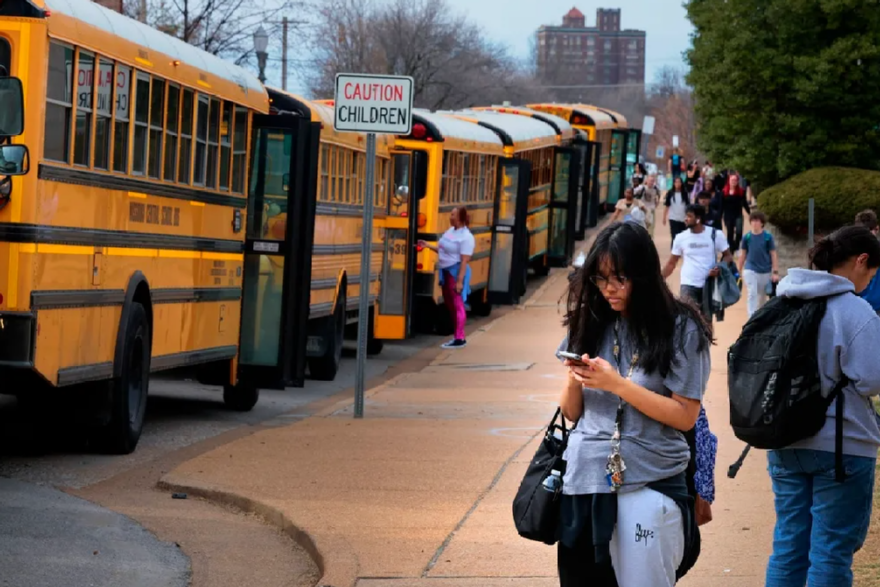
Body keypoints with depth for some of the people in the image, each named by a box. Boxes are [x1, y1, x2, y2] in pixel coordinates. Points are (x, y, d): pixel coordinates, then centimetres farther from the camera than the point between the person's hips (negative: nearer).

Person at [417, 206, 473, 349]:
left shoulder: (466, 237, -17)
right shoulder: (450, 231, 10)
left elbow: (464, 261, -20)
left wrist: (460, 280, -24)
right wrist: (429, 246, 12)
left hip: (456, 272, -10)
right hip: (446, 271, 10)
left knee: (457, 305, -6)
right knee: (450, 304, 14)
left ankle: (460, 339, -3)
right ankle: (458, 336, 23)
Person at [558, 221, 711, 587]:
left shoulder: (680, 329, -4)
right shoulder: (591, 325, 8)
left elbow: (685, 416, -9)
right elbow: (571, 413, 13)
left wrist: (617, 384, -16)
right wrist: (574, 380, -8)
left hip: (650, 486, -4)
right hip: (585, 482, 4)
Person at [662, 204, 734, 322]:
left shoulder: (715, 235, -5)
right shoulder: (681, 238, 0)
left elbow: (727, 255, 3)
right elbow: (672, 263, 8)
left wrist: (720, 269, -17)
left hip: (709, 284, 0)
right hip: (688, 285, 0)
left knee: (707, 320, 13)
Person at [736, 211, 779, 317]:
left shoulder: (768, 237, -5)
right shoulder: (747, 237, -1)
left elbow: (773, 255, -2)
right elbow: (743, 255, 7)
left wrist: (775, 272, -7)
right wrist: (739, 271, 8)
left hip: (765, 271, 1)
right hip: (751, 270, 0)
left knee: (763, 297, 14)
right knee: (752, 294, -13)